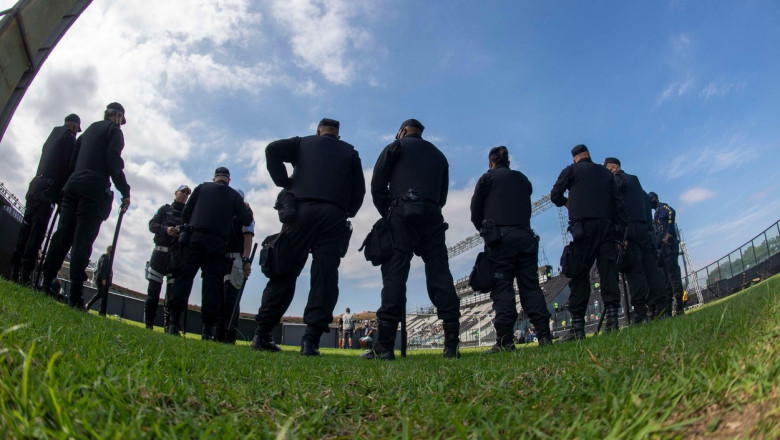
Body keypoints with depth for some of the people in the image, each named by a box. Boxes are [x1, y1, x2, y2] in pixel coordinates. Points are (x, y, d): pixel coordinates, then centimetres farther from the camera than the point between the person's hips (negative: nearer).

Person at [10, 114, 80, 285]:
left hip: (35, 186, 8)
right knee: (37, 232, -10)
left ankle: (15, 273, 7)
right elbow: (67, 167, -12)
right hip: (48, 190, -8)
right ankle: (25, 275, -13)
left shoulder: (53, 136, 21)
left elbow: (45, 164, 20)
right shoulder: (69, 138, -3)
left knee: (26, 227, 7)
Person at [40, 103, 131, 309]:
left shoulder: (90, 129, 25)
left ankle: (46, 283, 1)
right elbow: (114, 161, -8)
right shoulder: (114, 130, 5)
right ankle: (75, 296, -16)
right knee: (83, 240, -12)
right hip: (94, 189, -7)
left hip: (73, 186, 7)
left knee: (63, 235, 5)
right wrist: (125, 191, -7)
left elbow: (73, 159, 20)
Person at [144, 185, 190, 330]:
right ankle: (148, 324, 4)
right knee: (154, 288, -2)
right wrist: (166, 229, -14)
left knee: (173, 290, -6)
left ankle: (169, 325, -5)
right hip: (160, 251, 0)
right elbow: (152, 224, 5)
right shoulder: (165, 209, 16)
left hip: (178, 254, 0)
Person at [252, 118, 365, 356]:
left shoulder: (303, 143, 22)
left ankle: (261, 334, -2)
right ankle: (311, 339, -14)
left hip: (302, 210, 0)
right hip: (335, 217, 0)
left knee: (284, 271, 0)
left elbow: (273, 149, 4)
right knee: (325, 276, -5)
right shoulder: (350, 152, 24)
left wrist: (284, 182, 8)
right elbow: (359, 188, 14)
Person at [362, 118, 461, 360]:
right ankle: (451, 344, -8)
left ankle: (385, 345, -19)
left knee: (394, 274, -11)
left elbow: (377, 185, 5)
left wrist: (387, 214, 12)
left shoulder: (397, 146, 15)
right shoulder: (439, 155, 30)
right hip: (433, 218, 4)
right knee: (440, 274, -1)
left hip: (402, 213, -4)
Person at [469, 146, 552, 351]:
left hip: (500, 237, -4)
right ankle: (544, 335, -1)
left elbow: (476, 211, 6)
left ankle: (505, 340, -13)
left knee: (502, 288, -7)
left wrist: (485, 230, 20)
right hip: (525, 236, 4)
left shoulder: (488, 178, 8)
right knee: (530, 286, 5)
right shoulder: (523, 179, 22)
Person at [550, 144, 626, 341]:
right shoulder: (606, 173, 21)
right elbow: (618, 203, 14)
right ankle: (612, 318, -8)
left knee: (579, 275, -6)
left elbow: (555, 195, 7)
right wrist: (622, 229, 13)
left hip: (583, 226, -4)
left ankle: (578, 327, -10)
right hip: (606, 226, 4)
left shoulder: (572, 170, 9)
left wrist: (566, 202, 28)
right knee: (608, 271, 1)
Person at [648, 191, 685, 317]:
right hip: (662, 248, 10)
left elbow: (672, 213, -19)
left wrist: (668, 235, -25)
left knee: (672, 273, -15)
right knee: (666, 279, 4)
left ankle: (679, 308, -19)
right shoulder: (656, 214, 29)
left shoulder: (663, 207, 4)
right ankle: (667, 310, 2)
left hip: (668, 245, -10)